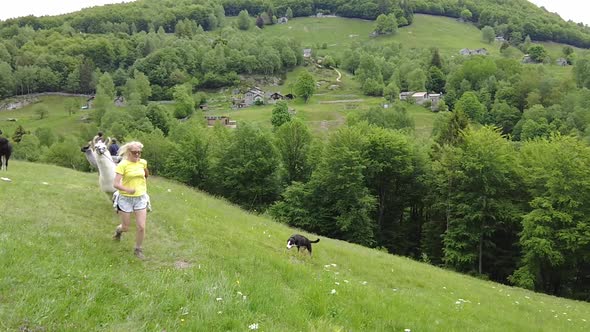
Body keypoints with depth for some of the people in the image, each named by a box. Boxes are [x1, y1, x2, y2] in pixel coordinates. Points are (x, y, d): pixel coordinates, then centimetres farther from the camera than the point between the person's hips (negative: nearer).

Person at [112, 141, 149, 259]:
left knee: (141, 227, -4)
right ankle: (119, 230, 47)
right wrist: (127, 189, -37)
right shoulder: (123, 164, -14)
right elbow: (116, 184, -21)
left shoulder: (143, 163, 0)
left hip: (140, 198, 3)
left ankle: (138, 249, 17)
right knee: (126, 228, 10)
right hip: (126, 198, -3)